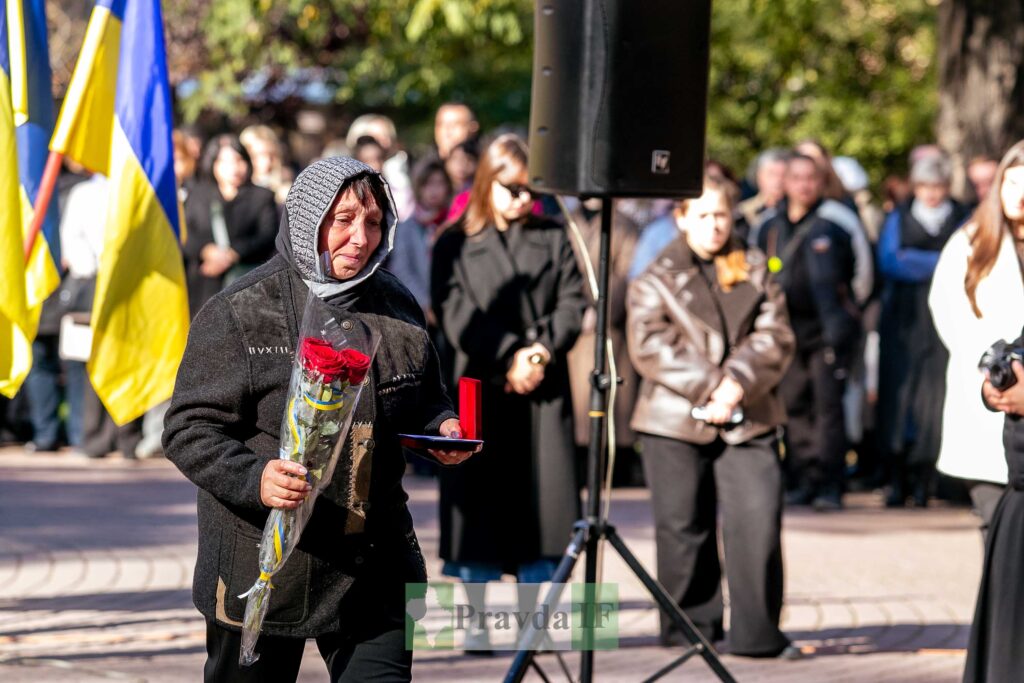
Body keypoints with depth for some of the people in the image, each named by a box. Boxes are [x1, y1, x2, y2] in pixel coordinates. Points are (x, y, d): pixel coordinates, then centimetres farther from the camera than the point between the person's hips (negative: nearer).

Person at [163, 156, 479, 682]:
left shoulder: (396, 308, 8)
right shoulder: (240, 314, -9)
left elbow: (426, 401, 25)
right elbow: (189, 431, -11)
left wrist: (442, 428, 1)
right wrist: (253, 479, -29)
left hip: (375, 567, 4)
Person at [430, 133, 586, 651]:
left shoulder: (553, 239, 13)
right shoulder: (456, 245, 5)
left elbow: (572, 303, 5)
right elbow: (456, 314, -5)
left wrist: (542, 348, -11)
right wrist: (508, 357, -14)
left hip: (544, 391, 2)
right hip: (480, 386, -2)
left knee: (541, 498, 0)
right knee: (478, 503, 0)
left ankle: (530, 618, 8)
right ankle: (476, 622, 7)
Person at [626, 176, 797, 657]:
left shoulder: (755, 273, 11)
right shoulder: (656, 280, 4)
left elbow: (775, 337, 1)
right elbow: (650, 347, -8)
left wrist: (738, 382, -16)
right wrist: (707, 387, -17)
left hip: (748, 418, 1)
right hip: (675, 420, -1)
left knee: (758, 521, -7)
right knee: (683, 528, 4)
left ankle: (758, 632, 0)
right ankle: (691, 626, 17)